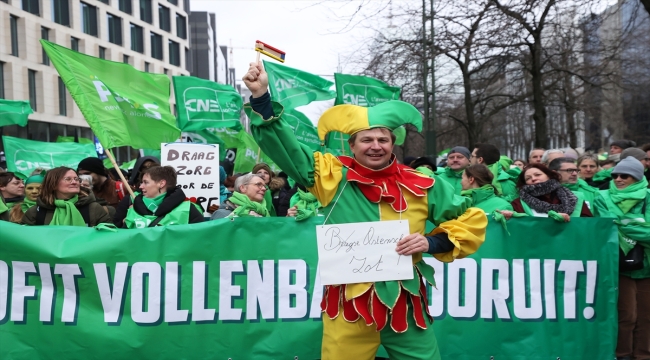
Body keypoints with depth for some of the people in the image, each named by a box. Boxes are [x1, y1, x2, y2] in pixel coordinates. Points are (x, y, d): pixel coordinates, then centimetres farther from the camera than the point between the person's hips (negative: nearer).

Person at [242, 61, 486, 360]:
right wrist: (261, 97, -17)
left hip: (405, 304, 2)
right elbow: (283, 146, -7)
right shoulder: (333, 176, -2)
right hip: (348, 304, -1)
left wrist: (432, 242, -6)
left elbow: (472, 219, 9)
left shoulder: (420, 186, 1)